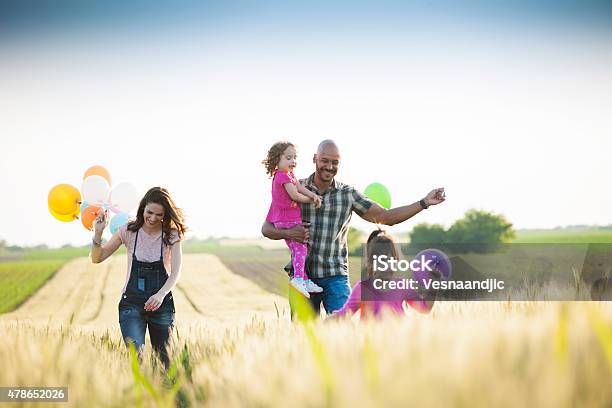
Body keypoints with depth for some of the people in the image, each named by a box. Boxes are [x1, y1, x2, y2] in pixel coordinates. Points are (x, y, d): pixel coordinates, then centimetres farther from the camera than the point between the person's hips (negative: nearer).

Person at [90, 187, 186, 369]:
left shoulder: (172, 235, -1)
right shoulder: (129, 231, -1)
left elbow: (176, 271, -10)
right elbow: (97, 258, 4)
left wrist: (161, 294, -27)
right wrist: (98, 233, -13)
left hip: (161, 303, 1)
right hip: (132, 301, -1)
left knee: (163, 361, 5)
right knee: (135, 354, -21)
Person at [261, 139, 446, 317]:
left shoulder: (348, 194, 5)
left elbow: (385, 217, 7)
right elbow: (266, 228, 5)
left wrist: (424, 203, 0)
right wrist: (287, 233, -16)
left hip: (335, 277, 0)